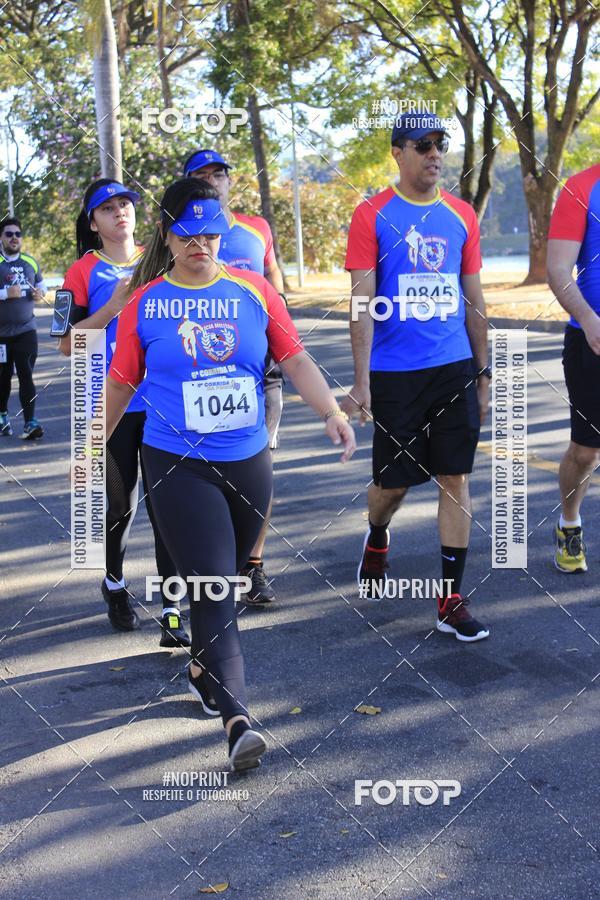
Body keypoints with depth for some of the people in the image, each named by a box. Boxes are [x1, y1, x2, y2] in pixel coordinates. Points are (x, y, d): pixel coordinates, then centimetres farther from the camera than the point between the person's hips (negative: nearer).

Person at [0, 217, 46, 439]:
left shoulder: (30, 262, 7)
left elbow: (41, 285, 21)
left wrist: (40, 293, -1)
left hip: (26, 330, 2)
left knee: (26, 376, -6)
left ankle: (30, 423, -10)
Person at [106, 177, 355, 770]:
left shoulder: (253, 290, 1)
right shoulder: (145, 303, -2)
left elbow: (295, 360, 0)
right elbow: (121, 383, 6)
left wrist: (332, 412, -13)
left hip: (249, 460, 3)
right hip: (178, 465, -3)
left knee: (222, 580, 17)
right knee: (213, 589, -10)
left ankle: (202, 669, 42)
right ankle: (236, 719, -11)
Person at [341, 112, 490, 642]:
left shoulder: (462, 216, 8)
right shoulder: (372, 215, -3)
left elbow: (474, 299, 13)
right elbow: (362, 301, -7)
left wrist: (483, 372, 11)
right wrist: (361, 380, -12)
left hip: (455, 369, 3)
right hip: (394, 373, -3)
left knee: (456, 478, 1)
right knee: (395, 480, 5)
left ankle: (452, 602, 9)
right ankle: (377, 541, 41)